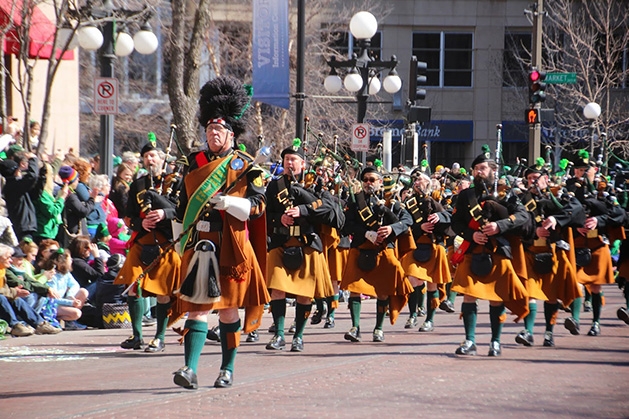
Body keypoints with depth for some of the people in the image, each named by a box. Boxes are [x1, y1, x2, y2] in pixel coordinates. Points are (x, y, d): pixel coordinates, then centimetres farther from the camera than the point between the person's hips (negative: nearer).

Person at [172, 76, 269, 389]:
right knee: (197, 307, -7)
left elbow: (256, 207, -7)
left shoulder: (245, 167, 1)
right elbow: (182, 209, 17)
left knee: (229, 309, 7)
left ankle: (227, 369, 18)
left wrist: (223, 201, -19)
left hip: (232, 248, -2)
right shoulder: (194, 164, 11)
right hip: (199, 246, 2)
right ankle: (190, 370, -17)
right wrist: (180, 243, 16)